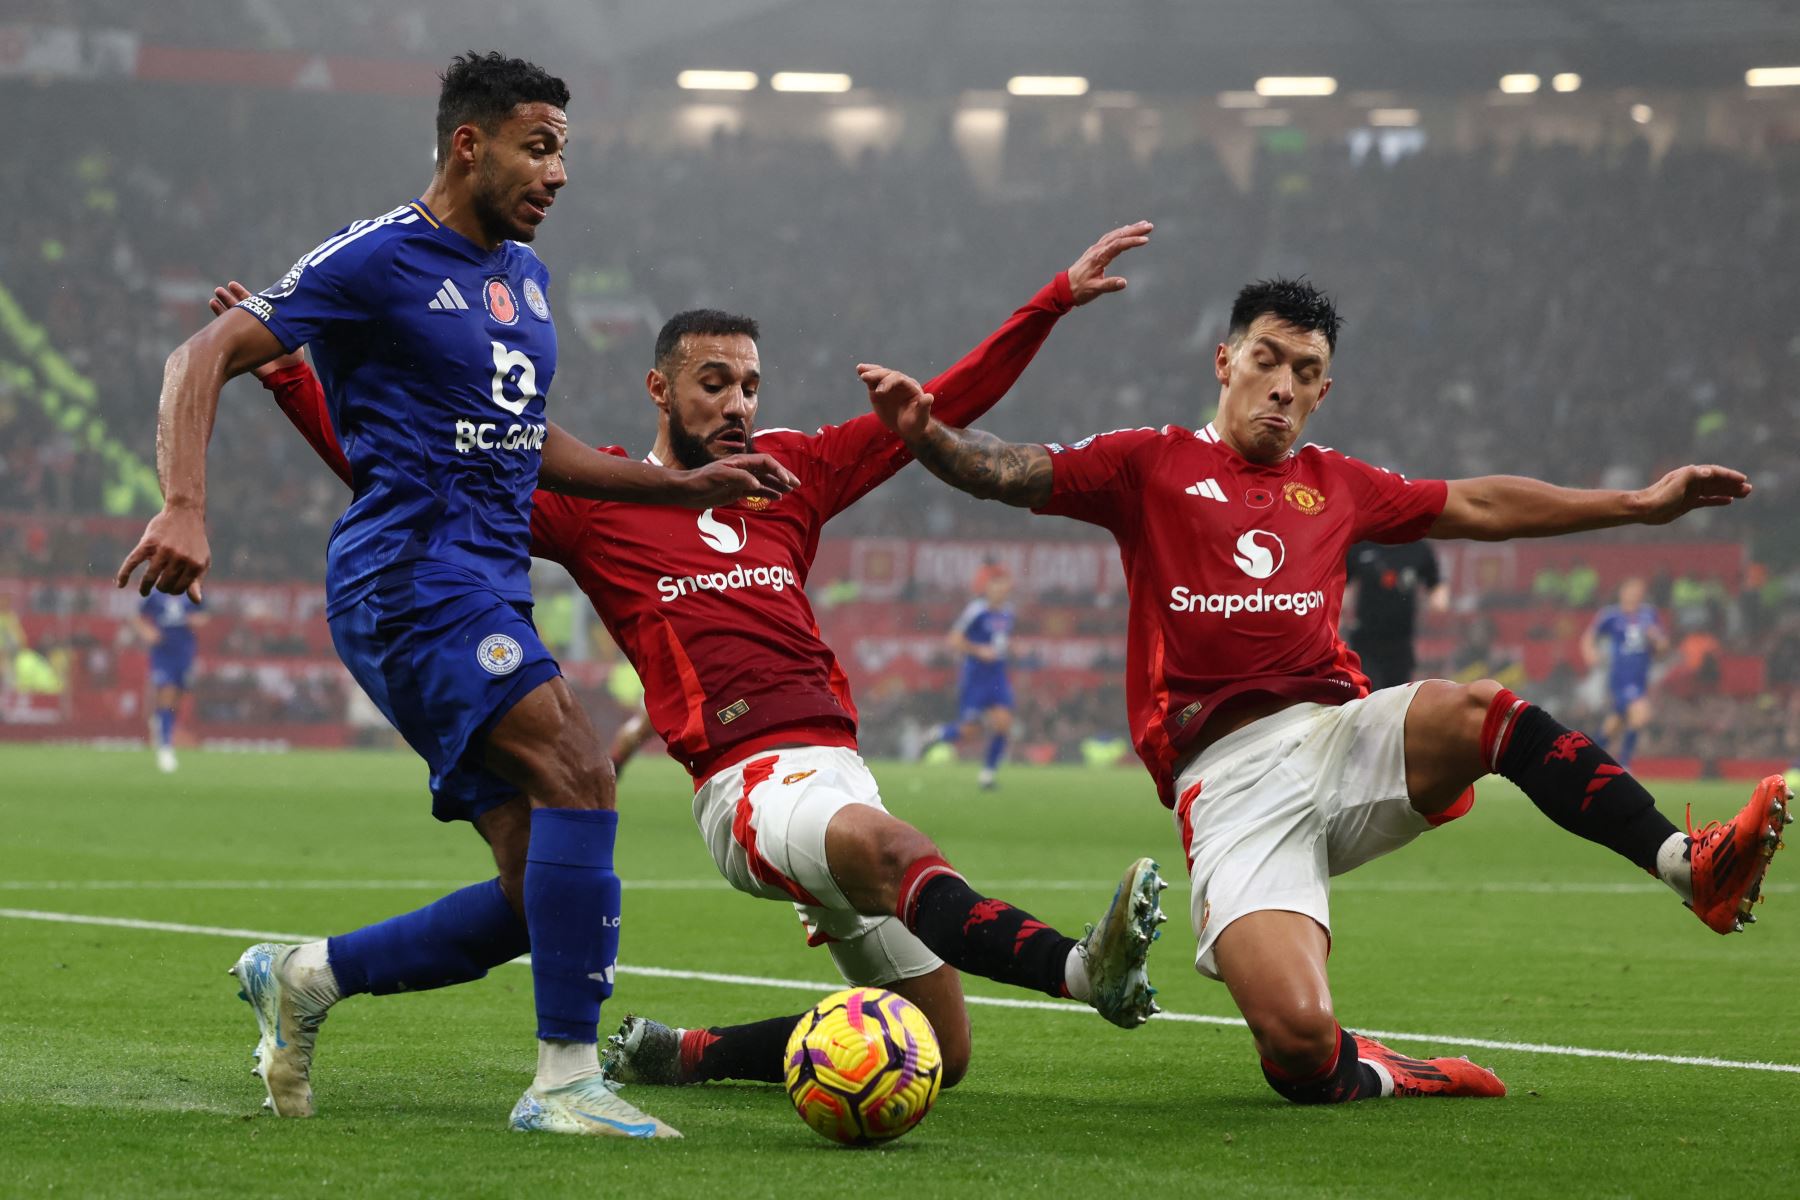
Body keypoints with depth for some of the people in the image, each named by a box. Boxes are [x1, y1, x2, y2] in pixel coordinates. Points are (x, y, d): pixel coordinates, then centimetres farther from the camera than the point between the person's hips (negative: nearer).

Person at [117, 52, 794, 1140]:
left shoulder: (526, 275, 19)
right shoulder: (378, 259, -6)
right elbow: (205, 357, -9)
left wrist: (688, 487, 22)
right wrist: (185, 509, -23)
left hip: (490, 592, 9)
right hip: (410, 576, -9)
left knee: (543, 900, 3)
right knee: (580, 774, -26)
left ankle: (298, 979, 19)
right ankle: (564, 1081, -23)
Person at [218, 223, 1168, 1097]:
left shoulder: (789, 472, 19)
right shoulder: (598, 501, 8)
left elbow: (944, 408, 23)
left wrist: (1057, 299, 20)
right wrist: (288, 376, 1)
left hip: (835, 762, 6)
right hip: (746, 780, -6)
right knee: (874, 837, -41)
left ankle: (679, 1055, 16)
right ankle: (1076, 966, -59)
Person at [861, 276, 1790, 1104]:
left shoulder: (1334, 484, 23)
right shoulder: (1148, 466, 11)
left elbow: (1480, 506, 31)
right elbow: (1003, 473, 2)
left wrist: (1642, 504, 31)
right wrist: (924, 434, -19)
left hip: (1338, 734, 4)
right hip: (1231, 779, -4)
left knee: (1480, 709, -30)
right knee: (1298, 1044, -27)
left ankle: (1688, 866, -28)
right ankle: (1367, 1072, 6)